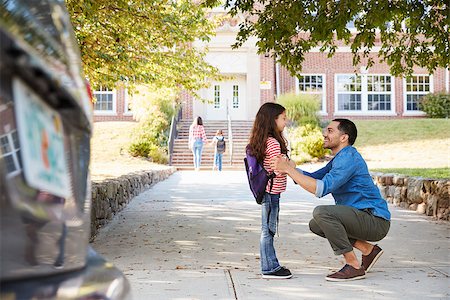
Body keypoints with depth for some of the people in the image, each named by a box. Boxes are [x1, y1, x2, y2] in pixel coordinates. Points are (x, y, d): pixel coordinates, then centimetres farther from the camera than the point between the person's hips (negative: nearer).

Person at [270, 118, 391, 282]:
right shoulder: (340, 158, 16)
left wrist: (288, 169, -24)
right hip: (363, 219, 10)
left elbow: (321, 188, -27)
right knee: (315, 225, 12)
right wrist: (289, 166, -3)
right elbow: (313, 178, 13)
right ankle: (368, 250, 12)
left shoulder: (349, 158, -18)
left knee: (321, 212, -25)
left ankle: (354, 266, -16)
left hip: (376, 221, -10)